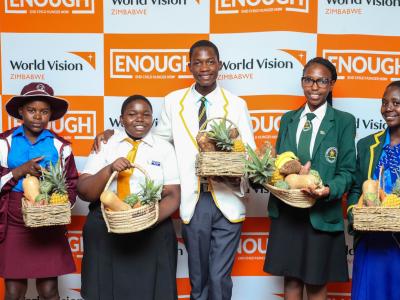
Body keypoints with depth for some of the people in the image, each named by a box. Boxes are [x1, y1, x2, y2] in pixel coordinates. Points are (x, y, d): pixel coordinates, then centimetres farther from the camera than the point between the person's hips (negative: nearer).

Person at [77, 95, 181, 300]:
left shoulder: (164, 148, 5)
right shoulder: (105, 145, 6)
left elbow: (173, 196, 0)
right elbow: (84, 192, 1)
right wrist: (109, 170, -17)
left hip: (152, 231, 0)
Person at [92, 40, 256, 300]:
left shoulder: (236, 105, 1)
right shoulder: (173, 102, 4)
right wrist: (112, 134, 4)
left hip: (227, 200, -1)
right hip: (193, 202, 1)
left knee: (220, 277, 2)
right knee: (198, 277, 15)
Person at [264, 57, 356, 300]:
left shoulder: (344, 121, -2)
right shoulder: (288, 119, 11)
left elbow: (347, 171, -5)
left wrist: (329, 189, -24)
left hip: (322, 214, -3)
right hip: (286, 212, 4)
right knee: (291, 279, 12)